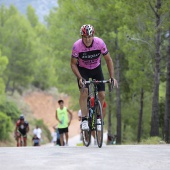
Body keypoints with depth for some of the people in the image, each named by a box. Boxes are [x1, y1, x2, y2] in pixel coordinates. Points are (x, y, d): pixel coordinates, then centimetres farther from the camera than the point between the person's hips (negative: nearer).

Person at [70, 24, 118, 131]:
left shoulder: (100, 43, -26)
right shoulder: (77, 46, -28)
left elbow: (108, 60, -14)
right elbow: (73, 64, -16)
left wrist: (112, 77, -21)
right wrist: (80, 78, -28)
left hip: (96, 69, 2)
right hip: (83, 70, -2)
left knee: (102, 95, -8)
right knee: (84, 91, -24)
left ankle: (98, 117, 16)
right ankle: (84, 119, -17)